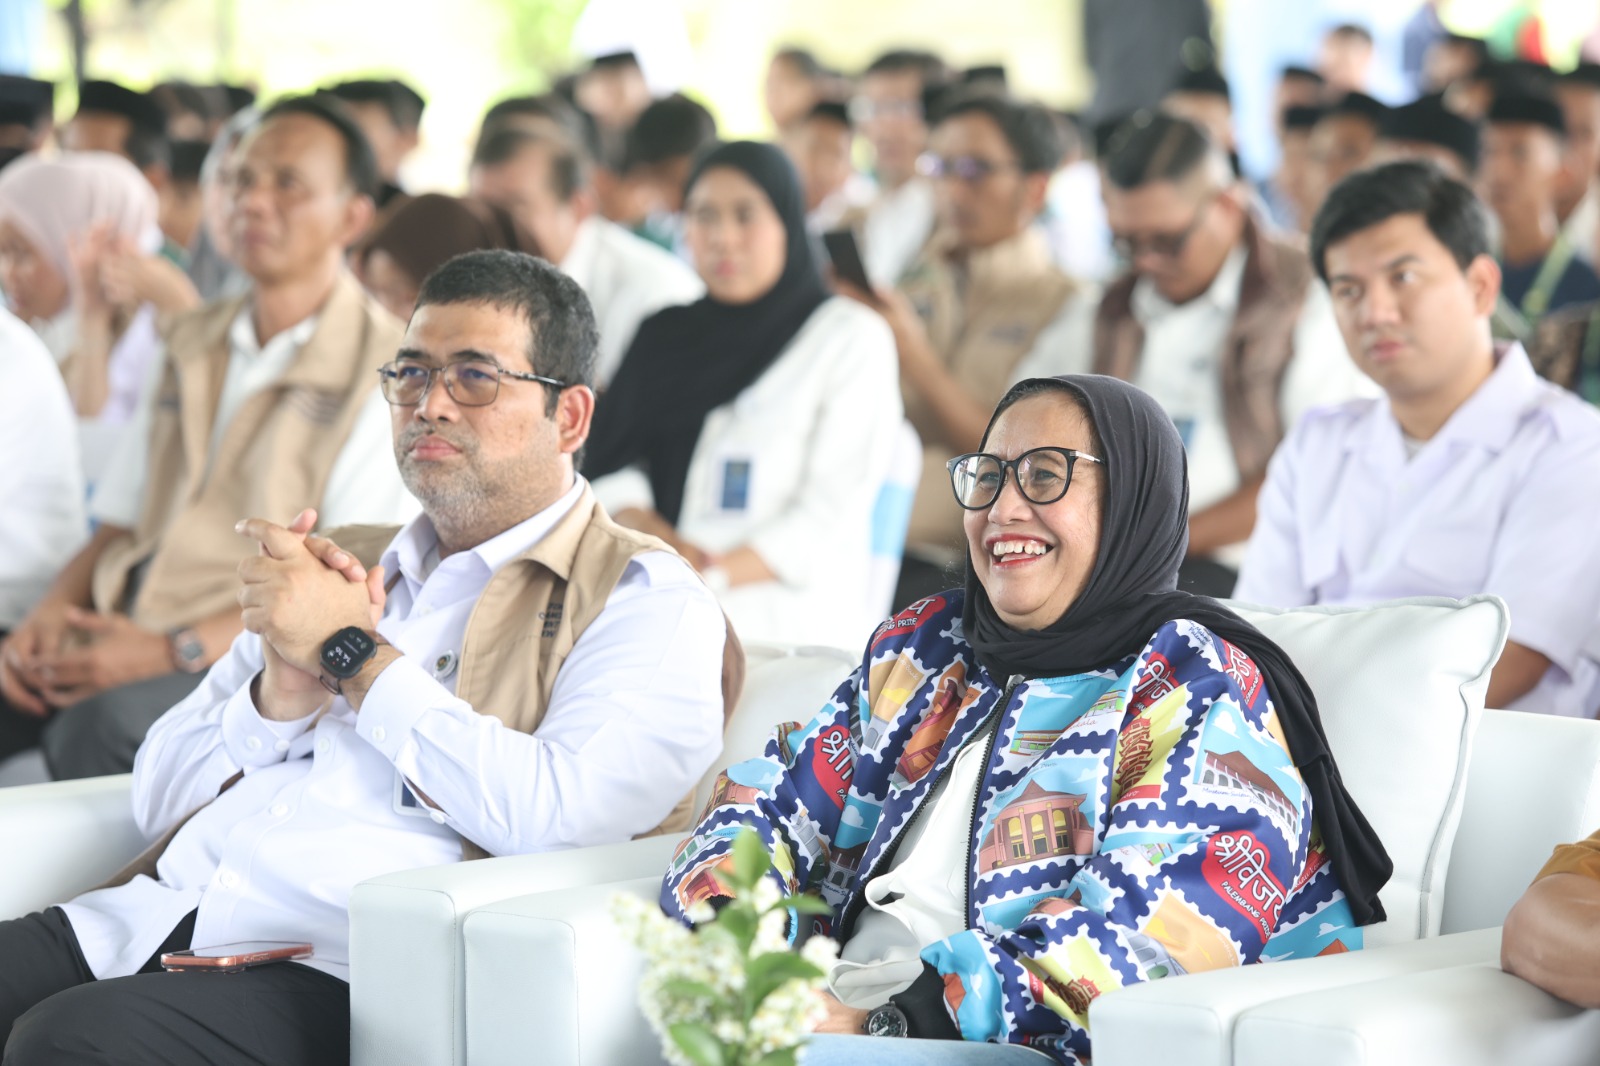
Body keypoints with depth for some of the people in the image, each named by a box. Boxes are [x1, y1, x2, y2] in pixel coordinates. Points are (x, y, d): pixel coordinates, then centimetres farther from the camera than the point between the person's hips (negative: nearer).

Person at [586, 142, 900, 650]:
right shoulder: (664, 336, 21)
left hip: (788, 620, -4)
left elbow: (831, 516, -4)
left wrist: (711, 578, -15)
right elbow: (609, 462, 11)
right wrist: (657, 536, -11)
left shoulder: (851, 337, 6)